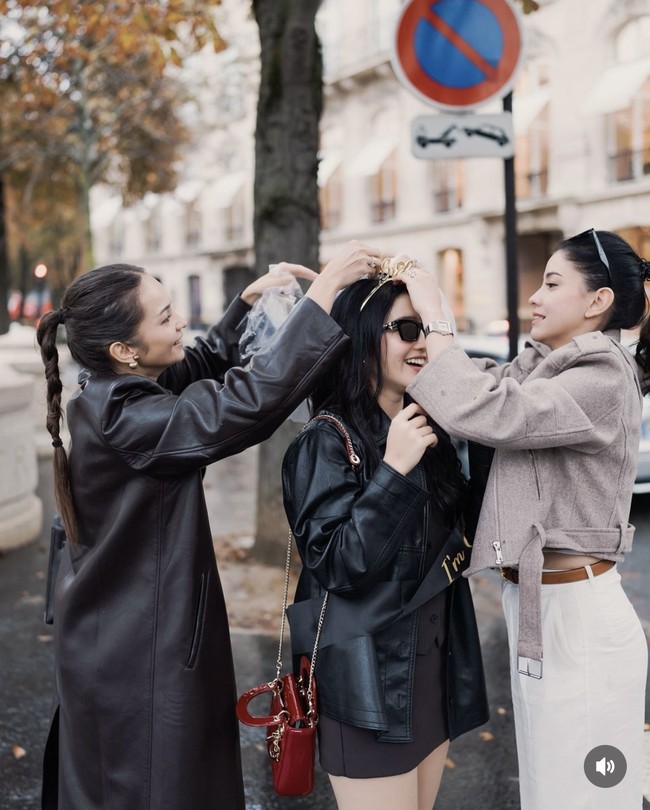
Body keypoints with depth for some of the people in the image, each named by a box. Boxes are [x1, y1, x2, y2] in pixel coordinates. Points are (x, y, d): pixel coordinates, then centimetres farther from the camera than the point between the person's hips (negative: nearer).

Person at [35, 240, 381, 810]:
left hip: (122, 635, 10)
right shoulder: (123, 419, -28)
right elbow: (246, 403, -36)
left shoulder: (111, 394, 1)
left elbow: (204, 363, 19)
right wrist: (326, 288, -33)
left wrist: (252, 296, 12)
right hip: (137, 659, -10)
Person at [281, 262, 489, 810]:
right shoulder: (329, 441, -14)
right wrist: (393, 471, -26)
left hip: (437, 668, 7)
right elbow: (335, 564, -21)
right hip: (371, 678, -7)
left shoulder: (426, 430, 6)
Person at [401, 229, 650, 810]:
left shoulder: (603, 380, -16)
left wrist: (435, 317, -17)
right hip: (535, 608, 9)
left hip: (577, 620, -9)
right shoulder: (543, 368, 11)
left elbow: (480, 410, -27)